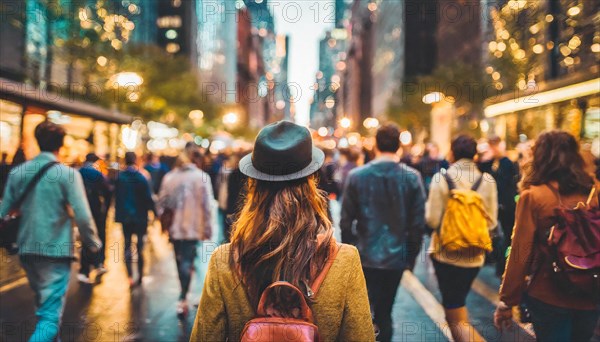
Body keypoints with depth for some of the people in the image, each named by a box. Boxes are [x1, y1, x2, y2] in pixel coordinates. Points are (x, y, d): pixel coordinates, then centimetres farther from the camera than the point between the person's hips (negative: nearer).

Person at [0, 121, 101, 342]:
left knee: (43, 304, 25)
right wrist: (93, 243, 0)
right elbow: (83, 216, -15)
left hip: (27, 250, 6)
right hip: (56, 250, -6)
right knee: (51, 313, -4)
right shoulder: (68, 174, -12)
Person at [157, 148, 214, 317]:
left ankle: (183, 297, 29)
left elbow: (161, 203, 5)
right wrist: (207, 228, -2)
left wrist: (164, 223, 15)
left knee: (181, 261, 16)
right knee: (187, 262, -2)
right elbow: (207, 205, -8)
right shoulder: (202, 177, -5)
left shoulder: (169, 178, 3)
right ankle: (182, 299, -11)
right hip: (193, 228, -3)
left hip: (174, 227, 3)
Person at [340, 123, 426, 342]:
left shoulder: (356, 176, -6)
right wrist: (411, 257, 9)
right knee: (384, 312, 17)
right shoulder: (412, 178, -4)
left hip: (365, 256, -1)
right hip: (396, 257, 2)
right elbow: (418, 224, -3)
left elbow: (346, 221, -3)